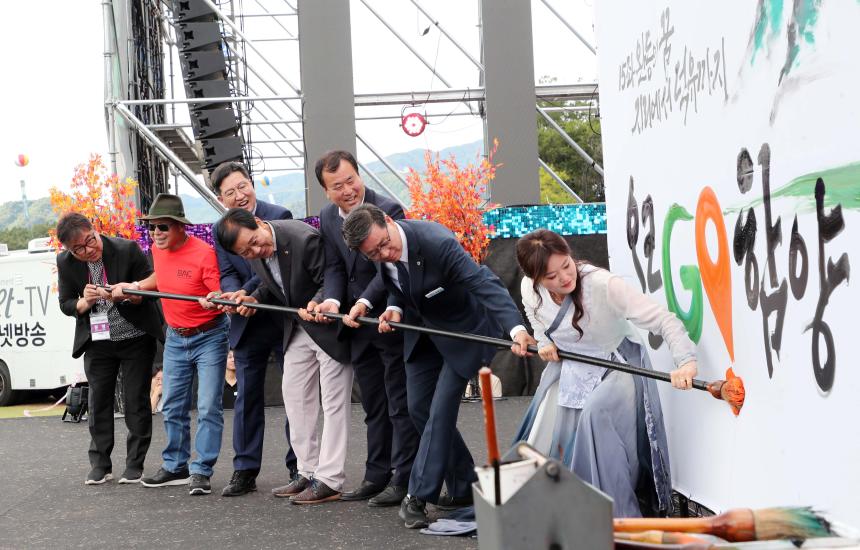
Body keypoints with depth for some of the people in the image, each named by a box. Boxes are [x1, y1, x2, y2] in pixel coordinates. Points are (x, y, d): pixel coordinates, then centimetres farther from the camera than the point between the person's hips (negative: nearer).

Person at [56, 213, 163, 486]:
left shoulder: (128, 250, -16)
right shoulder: (65, 263, -6)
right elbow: (65, 304, 1)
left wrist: (125, 295, -30)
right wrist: (85, 302, -21)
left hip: (136, 338, -3)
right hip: (97, 342, 3)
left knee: (136, 402, 1)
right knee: (99, 401, 6)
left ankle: (135, 464, 11)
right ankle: (100, 464, 17)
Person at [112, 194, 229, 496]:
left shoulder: (203, 253, -23)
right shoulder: (158, 249, 0)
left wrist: (214, 302, -44)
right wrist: (132, 287, 13)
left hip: (209, 337, -7)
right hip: (175, 338, 7)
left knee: (208, 408, -7)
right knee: (172, 407, 13)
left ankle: (202, 471, 1)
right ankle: (175, 467, 25)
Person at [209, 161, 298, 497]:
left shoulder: (279, 216, -9)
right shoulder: (221, 230, 5)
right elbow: (227, 276, -2)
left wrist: (246, 291, -27)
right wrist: (236, 297, -24)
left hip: (285, 320, -4)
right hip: (247, 326, 4)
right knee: (246, 398, 6)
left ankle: (299, 468, 15)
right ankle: (245, 471, 13)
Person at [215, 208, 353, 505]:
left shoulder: (304, 238, -30)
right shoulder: (253, 252, -8)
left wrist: (316, 305, -38)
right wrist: (252, 300, -11)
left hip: (328, 325, -8)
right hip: (298, 329, 8)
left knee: (333, 402, -2)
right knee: (295, 399, 11)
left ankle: (329, 480, 1)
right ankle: (308, 472, 21)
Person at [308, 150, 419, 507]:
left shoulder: (387, 210, -17)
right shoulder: (328, 218, 5)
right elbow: (334, 267, 4)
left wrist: (364, 303, -33)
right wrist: (331, 300, -15)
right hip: (360, 327, 7)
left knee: (400, 404, 0)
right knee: (373, 407, 16)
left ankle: (404, 480, 7)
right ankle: (377, 475, 26)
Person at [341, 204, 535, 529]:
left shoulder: (437, 243, -36)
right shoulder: (378, 251, -15)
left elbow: (485, 284, -40)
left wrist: (515, 328, -55)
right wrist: (395, 309, -17)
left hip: (462, 330, -7)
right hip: (422, 330, 7)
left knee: (441, 410, -11)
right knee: (419, 408, 8)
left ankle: (419, 496, -1)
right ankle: (464, 488, 22)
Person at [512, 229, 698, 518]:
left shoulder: (603, 285, -31)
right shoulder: (530, 290, -14)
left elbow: (663, 319, -35)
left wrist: (685, 360, -50)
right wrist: (543, 342, -5)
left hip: (617, 366, -6)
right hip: (568, 367, 6)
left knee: (596, 414, -31)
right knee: (550, 438, 5)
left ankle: (617, 513, -17)